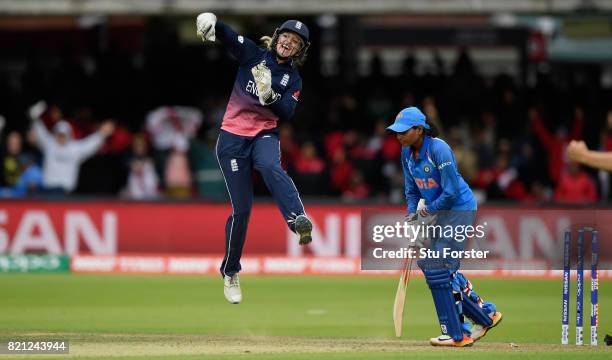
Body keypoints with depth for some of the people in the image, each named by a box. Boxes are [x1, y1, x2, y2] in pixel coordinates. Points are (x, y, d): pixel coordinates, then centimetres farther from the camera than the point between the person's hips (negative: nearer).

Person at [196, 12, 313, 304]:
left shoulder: (293, 79, 9)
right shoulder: (254, 55, 3)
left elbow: (287, 114, -3)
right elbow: (227, 36, -10)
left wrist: (269, 94, -21)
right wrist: (209, 21, -32)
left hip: (265, 135, 1)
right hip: (233, 137, -1)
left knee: (271, 167, -36)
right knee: (242, 208, -5)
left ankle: (299, 222, -59)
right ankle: (230, 273, 12)